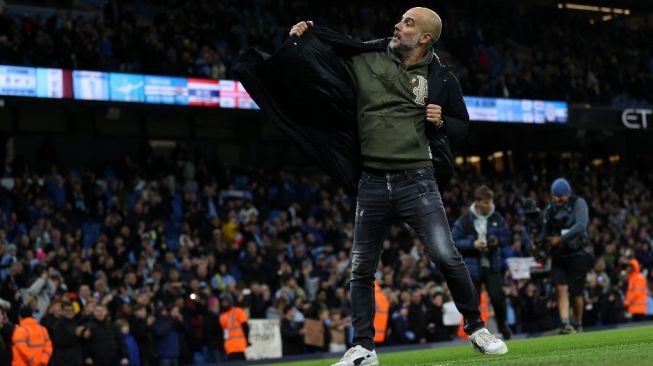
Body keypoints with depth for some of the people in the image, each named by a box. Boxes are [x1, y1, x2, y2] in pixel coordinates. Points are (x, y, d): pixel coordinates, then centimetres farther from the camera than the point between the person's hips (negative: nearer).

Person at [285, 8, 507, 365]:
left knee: (445, 256, -13)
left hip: (417, 181, -3)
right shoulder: (368, 60, 5)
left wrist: (441, 122, -8)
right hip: (373, 182, 3)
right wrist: (306, 32, 1)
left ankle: (476, 328, 6)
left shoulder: (441, 79, 2)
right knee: (361, 269, 6)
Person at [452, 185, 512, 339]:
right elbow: (454, 242, -6)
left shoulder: (497, 219, 2)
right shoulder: (464, 221, -7)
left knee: (497, 297, -7)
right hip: (472, 267, -1)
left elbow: (507, 238, 10)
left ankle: (502, 324, 19)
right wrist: (472, 244, -18)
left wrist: (497, 241, -12)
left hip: (492, 266, 1)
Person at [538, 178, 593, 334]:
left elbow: (581, 225, -19)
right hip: (559, 255, 4)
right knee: (561, 289, -12)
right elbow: (546, 232, 13)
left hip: (578, 254, -4)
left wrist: (561, 239, -23)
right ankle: (565, 324, -16)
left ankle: (577, 325, 19)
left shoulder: (578, 203, -6)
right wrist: (537, 241, -9)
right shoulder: (550, 209, 8)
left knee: (576, 293, 1)